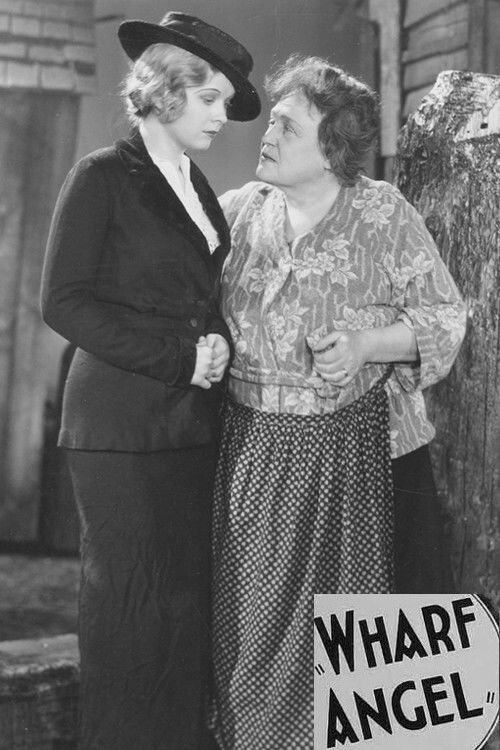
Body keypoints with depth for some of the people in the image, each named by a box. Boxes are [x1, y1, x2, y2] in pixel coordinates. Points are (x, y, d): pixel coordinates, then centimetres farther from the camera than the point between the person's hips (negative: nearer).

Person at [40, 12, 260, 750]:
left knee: (188, 598, 8)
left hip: (192, 424, 7)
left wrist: (218, 343, 2)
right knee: (131, 600, -1)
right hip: (121, 425, -6)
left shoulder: (197, 186, 16)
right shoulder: (103, 177, -4)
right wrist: (179, 356, -15)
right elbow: (64, 301, -10)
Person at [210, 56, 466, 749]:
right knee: (253, 619, 9)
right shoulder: (238, 210, 5)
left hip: (360, 448, -3)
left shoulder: (384, 213, -5)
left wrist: (365, 345, -18)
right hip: (255, 450, 3)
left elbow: (445, 315, -4)